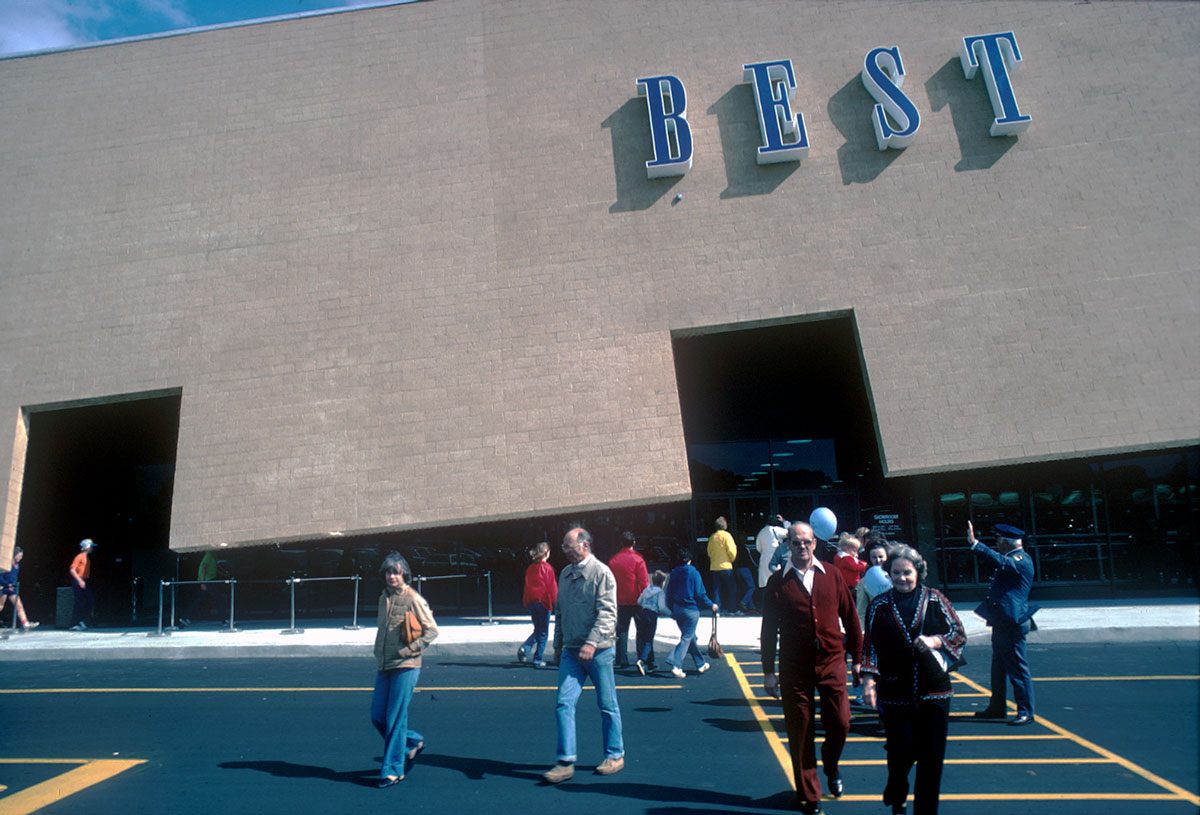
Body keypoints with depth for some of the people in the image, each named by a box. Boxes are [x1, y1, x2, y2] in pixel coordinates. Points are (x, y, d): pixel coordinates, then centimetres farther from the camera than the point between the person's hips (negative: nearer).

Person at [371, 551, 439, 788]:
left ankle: (393, 770, 11)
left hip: (405, 667, -7)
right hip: (384, 666, 7)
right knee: (377, 717, 10)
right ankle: (413, 742, 31)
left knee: (396, 719, -2)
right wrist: (379, 654, 14)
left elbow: (432, 630, -10)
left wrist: (410, 650, -15)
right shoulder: (384, 598, 10)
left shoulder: (413, 599, -11)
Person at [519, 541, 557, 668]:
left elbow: (527, 586, 10)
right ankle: (538, 660, 7)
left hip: (531, 603, 6)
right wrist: (554, 602, -2)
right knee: (543, 633, 6)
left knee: (538, 630, 20)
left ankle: (524, 648, 1)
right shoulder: (547, 568, -12)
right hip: (543, 603, -6)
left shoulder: (530, 568, 6)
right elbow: (552, 587, -12)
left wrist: (526, 603, 16)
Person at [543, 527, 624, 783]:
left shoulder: (601, 573, -10)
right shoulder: (565, 574, 11)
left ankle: (615, 756, 25)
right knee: (564, 703, -3)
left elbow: (607, 613, -17)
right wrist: (558, 645, 19)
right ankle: (566, 762, 5)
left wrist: (591, 643, -26)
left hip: (599, 650, -5)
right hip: (571, 651, 6)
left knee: (607, 705, 8)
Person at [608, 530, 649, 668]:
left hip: (621, 601, 3)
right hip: (637, 601, -3)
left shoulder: (613, 560, 1)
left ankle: (622, 660, 7)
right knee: (642, 630, 10)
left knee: (621, 630, 9)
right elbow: (644, 582, -12)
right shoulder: (638, 559, -11)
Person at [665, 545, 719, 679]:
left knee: (691, 638, 18)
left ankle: (701, 664, 28)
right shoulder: (693, 573, -13)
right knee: (686, 638, -1)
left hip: (677, 609, 6)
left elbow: (669, 594, 5)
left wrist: (672, 609, 17)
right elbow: (700, 594, -13)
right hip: (691, 610, -6)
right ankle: (676, 666, -13)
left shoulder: (674, 573, 2)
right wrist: (712, 605, 2)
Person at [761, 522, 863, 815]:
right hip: (794, 667, -1)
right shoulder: (778, 582, -1)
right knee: (800, 732, 5)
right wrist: (768, 672, 1)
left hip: (832, 662, 1)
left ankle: (831, 768, 35)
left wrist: (858, 658, 8)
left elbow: (850, 618, 8)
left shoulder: (832, 576, 3)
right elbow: (768, 629, 2)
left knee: (840, 723, 1)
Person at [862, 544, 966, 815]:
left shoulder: (935, 599, 2)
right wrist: (869, 680, -8)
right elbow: (870, 646, 1)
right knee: (901, 752, 3)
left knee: (931, 757, 5)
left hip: (934, 691, 1)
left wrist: (935, 640, -14)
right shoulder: (879, 605, 1)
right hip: (895, 693, -1)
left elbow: (959, 633, 4)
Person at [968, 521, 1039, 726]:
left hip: (1012, 623, -11)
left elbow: (1001, 562, -35)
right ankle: (997, 707, 27)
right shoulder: (1012, 558, 16)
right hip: (1002, 622, 11)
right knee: (999, 666, 17)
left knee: (1018, 667, -4)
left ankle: (1026, 712, 4)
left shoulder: (1021, 559, -16)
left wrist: (974, 543, -40)